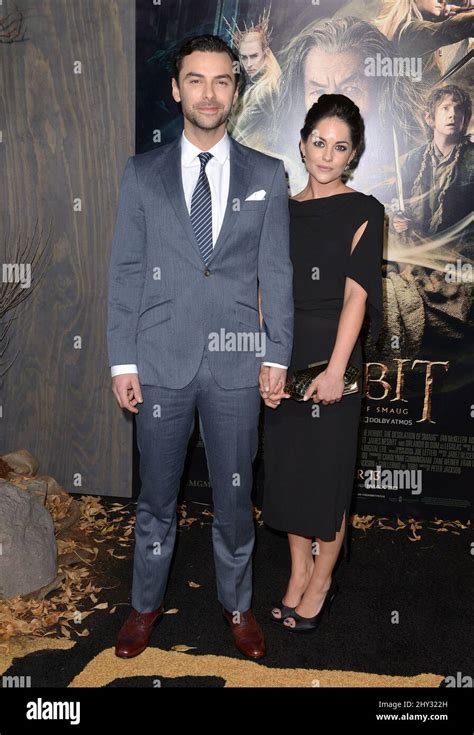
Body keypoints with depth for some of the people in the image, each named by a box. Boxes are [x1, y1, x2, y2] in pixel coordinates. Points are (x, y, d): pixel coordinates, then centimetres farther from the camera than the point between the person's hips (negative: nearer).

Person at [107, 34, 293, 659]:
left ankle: (237, 602, 34)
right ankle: (146, 603, 34)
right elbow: (125, 271, 2)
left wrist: (277, 355, -1)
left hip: (236, 362, 0)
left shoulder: (266, 175, 4)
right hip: (161, 359, 0)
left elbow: (277, 272, 3)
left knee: (234, 496, 12)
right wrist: (123, 361, -3)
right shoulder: (142, 173, 4)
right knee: (156, 496, 13)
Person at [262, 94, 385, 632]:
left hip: (331, 355, -4)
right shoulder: (282, 211, 10)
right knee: (287, 466, 11)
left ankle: (321, 583, 23)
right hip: (283, 356, 5)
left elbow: (355, 292, -11)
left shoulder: (364, 212, -2)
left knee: (327, 470, 5)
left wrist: (335, 369, -20)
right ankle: (299, 574, 29)